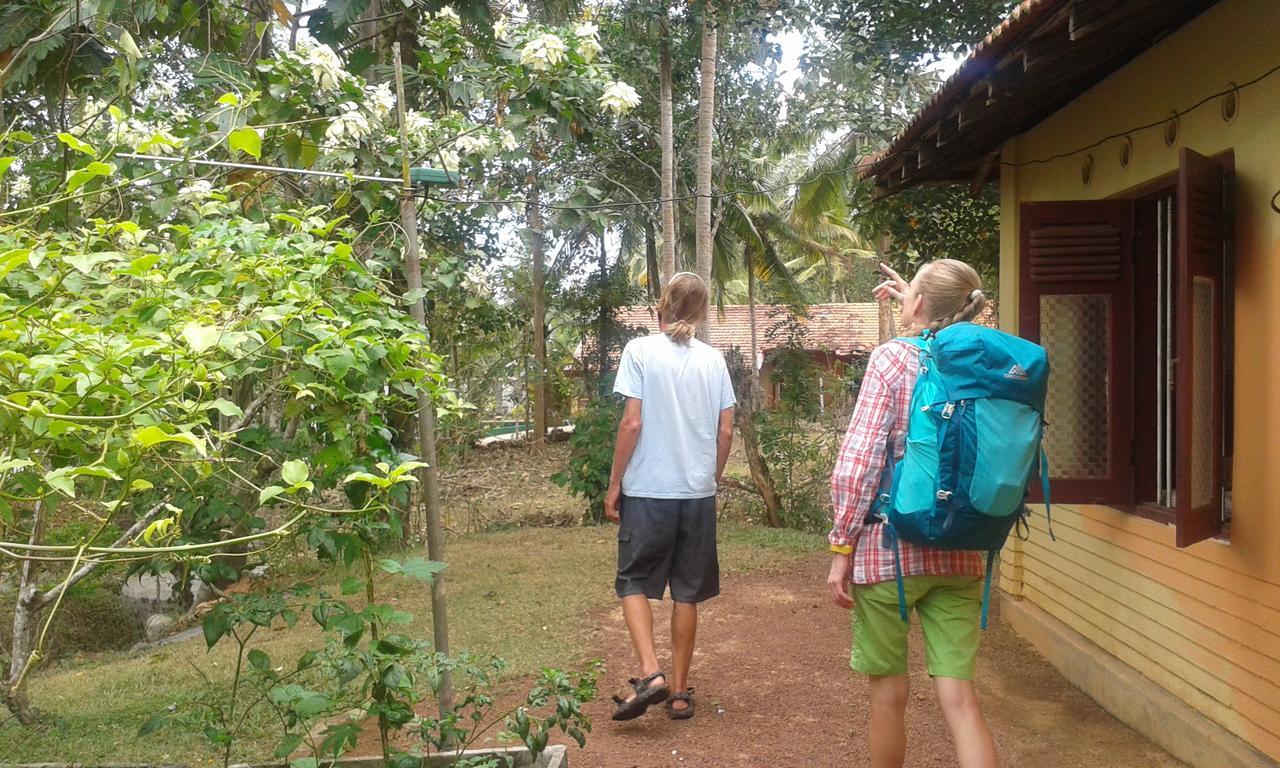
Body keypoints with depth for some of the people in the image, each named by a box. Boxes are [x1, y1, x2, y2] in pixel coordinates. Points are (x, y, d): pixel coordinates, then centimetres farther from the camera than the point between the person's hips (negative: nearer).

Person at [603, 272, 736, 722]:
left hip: (647, 490, -3)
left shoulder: (640, 351, -7)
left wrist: (614, 485, -3)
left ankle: (650, 673, -6)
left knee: (634, 582, 10)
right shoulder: (713, 360, 4)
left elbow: (632, 423, -11)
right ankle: (679, 691, 18)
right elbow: (726, 431, 5)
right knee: (686, 592, 11)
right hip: (698, 491, 3)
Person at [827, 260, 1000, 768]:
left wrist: (841, 547, -8)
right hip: (959, 554, 5)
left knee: (889, 690, 10)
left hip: (890, 546, -4)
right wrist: (909, 301, 40)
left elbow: (859, 460, -14)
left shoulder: (893, 358, -9)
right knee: (958, 696, 5)